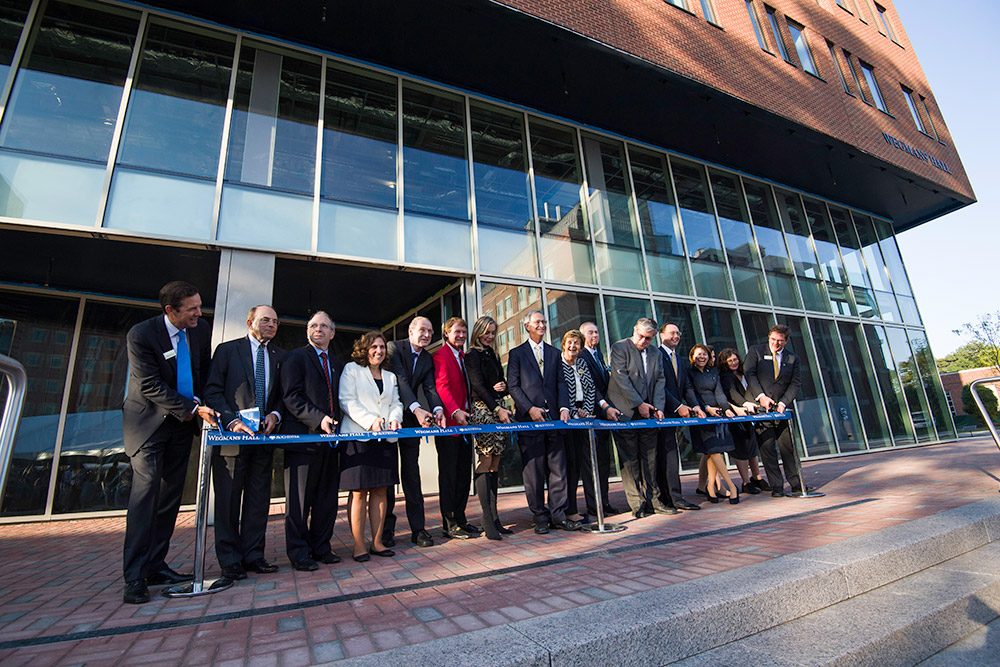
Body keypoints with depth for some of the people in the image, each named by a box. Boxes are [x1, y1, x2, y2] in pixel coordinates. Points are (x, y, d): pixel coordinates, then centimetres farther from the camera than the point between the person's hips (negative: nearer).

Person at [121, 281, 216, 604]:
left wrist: (202, 404, 0)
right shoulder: (141, 334, -17)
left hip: (183, 422, 5)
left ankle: (156, 565, 17)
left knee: (171, 494, 7)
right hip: (149, 420, -5)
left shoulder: (200, 329, -1)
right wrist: (193, 408, -22)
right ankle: (135, 577, -3)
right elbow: (150, 386, -18)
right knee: (146, 489, -11)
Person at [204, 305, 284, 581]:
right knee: (229, 500, 4)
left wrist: (275, 414, -5)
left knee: (259, 499, 8)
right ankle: (230, 561, 15)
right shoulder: (227, 350, 2)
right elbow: (212, 391, -4)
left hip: (265, 435, 3)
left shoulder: (280, 356, 11)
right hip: (233, 435, -3)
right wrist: (232, 421, -15)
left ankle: (253, 555, 19)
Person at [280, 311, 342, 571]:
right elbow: (290, 396, -11)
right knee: (299, 500, 4)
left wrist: (335, 423, 4)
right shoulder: (295, 357, 0)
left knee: (327, 498, 11)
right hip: (303, 436, -6)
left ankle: (321, 548, 23)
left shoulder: (336, 363, 19)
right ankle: (299, 553, 16)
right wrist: (319, 419, -17)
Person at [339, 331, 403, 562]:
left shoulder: (390, 376, 20)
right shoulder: (351, 369, 4)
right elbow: (347, 401, -6)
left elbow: (396, 403, 15)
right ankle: (358, 545, 7)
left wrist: (394, 418, -8)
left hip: (385, 439, 5)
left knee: (380, 490, 6)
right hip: (358, 437, -4)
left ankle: (377, 542, 14)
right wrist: (371, 421, -18)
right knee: (359, 491, -2)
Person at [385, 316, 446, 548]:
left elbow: (430, 387, -3)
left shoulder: (428, 358, 7)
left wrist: (437, 409, -24)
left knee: (412, 472, 6)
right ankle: (386, 529, 15)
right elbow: (400, 380, -23)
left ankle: (418, 528, 11)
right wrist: (416, 408, -35)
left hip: (411, 419, 4)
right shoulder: (394, 348, -10)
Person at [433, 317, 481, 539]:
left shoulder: (464, 357, 19)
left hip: (464, 421, 8)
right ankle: (449, 523, 10)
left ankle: (460, 519, 22)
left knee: (464, 473, 12)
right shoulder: (441, 355, -7)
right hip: (449, 421, -8)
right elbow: (441, 386, -18)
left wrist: (470, 411, 6)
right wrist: (454, 411, -28)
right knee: (448, 473, 1)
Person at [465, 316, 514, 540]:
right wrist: (497, 408, -17)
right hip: (482, 411, -7)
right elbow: (478, 385, -11)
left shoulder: (493, 355, 21)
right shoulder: (472, 355, -2)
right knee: (485, 463, -9)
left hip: (498, 410, 8)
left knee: (494, 465, 6)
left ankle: (494, 519, 10)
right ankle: (488, 521, -7)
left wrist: (503, 387, 0)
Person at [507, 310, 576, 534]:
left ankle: (558, 515, 16)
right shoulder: (516, 353, 6)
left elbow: (561, 383, 11)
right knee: (533, 471, 2)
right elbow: (513, 386, -2)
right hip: (529, 418, -3)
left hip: (553, 417, 4)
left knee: (558, 469, 6)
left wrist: (564, 407, -5)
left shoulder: (554, 353, 17)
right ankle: (540, 517, 13)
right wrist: (530, 408, -13)